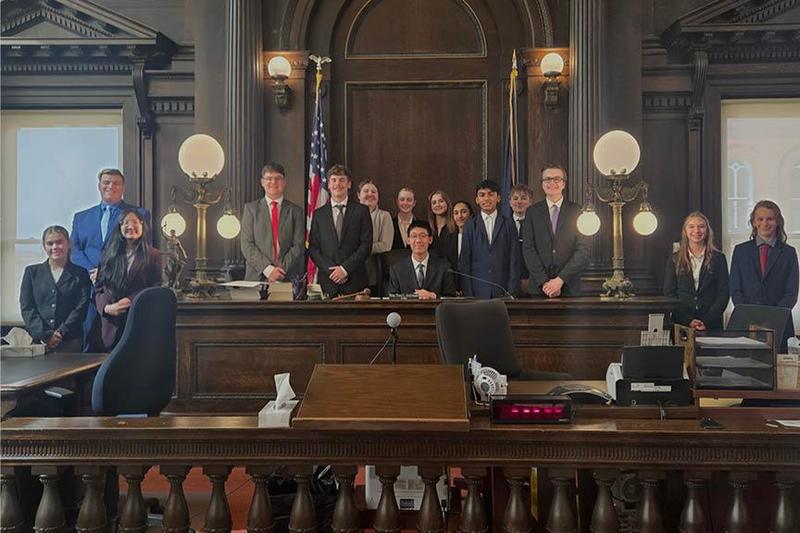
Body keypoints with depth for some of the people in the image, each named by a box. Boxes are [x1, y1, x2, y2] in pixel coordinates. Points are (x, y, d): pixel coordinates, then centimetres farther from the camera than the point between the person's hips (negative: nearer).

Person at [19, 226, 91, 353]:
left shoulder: (80, 274, 9)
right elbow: (26, 307, 5)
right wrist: (44, 335, -8)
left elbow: (81, 308, 0)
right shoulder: (31, 272, 13)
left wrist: (60, 333, -11)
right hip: (37, 341, 1)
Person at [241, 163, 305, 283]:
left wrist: (282, 269, -11)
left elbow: (299, 246, 2)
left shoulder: (295, 211, 9)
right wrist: (267, 269, -11)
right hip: (257, 277, 0)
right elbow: (246, 245, 0)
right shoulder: (251, 208, 8)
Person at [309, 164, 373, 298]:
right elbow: (313, 248, 6)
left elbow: (366, 244, -1)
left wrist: (345, 269, -9)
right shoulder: (319, 214, 11)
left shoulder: (361, 211, 5)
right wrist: (330, 270, -8)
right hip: (327, 281, 1)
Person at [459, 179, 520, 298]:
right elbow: (464, 262, 5)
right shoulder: (470, 226, 8)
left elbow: (514, 260, 3)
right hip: (478, 290, 0)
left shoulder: (508, 224, 7)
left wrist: (512, 292, -5)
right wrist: (468, 294, -3)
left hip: (503, 290, 0)